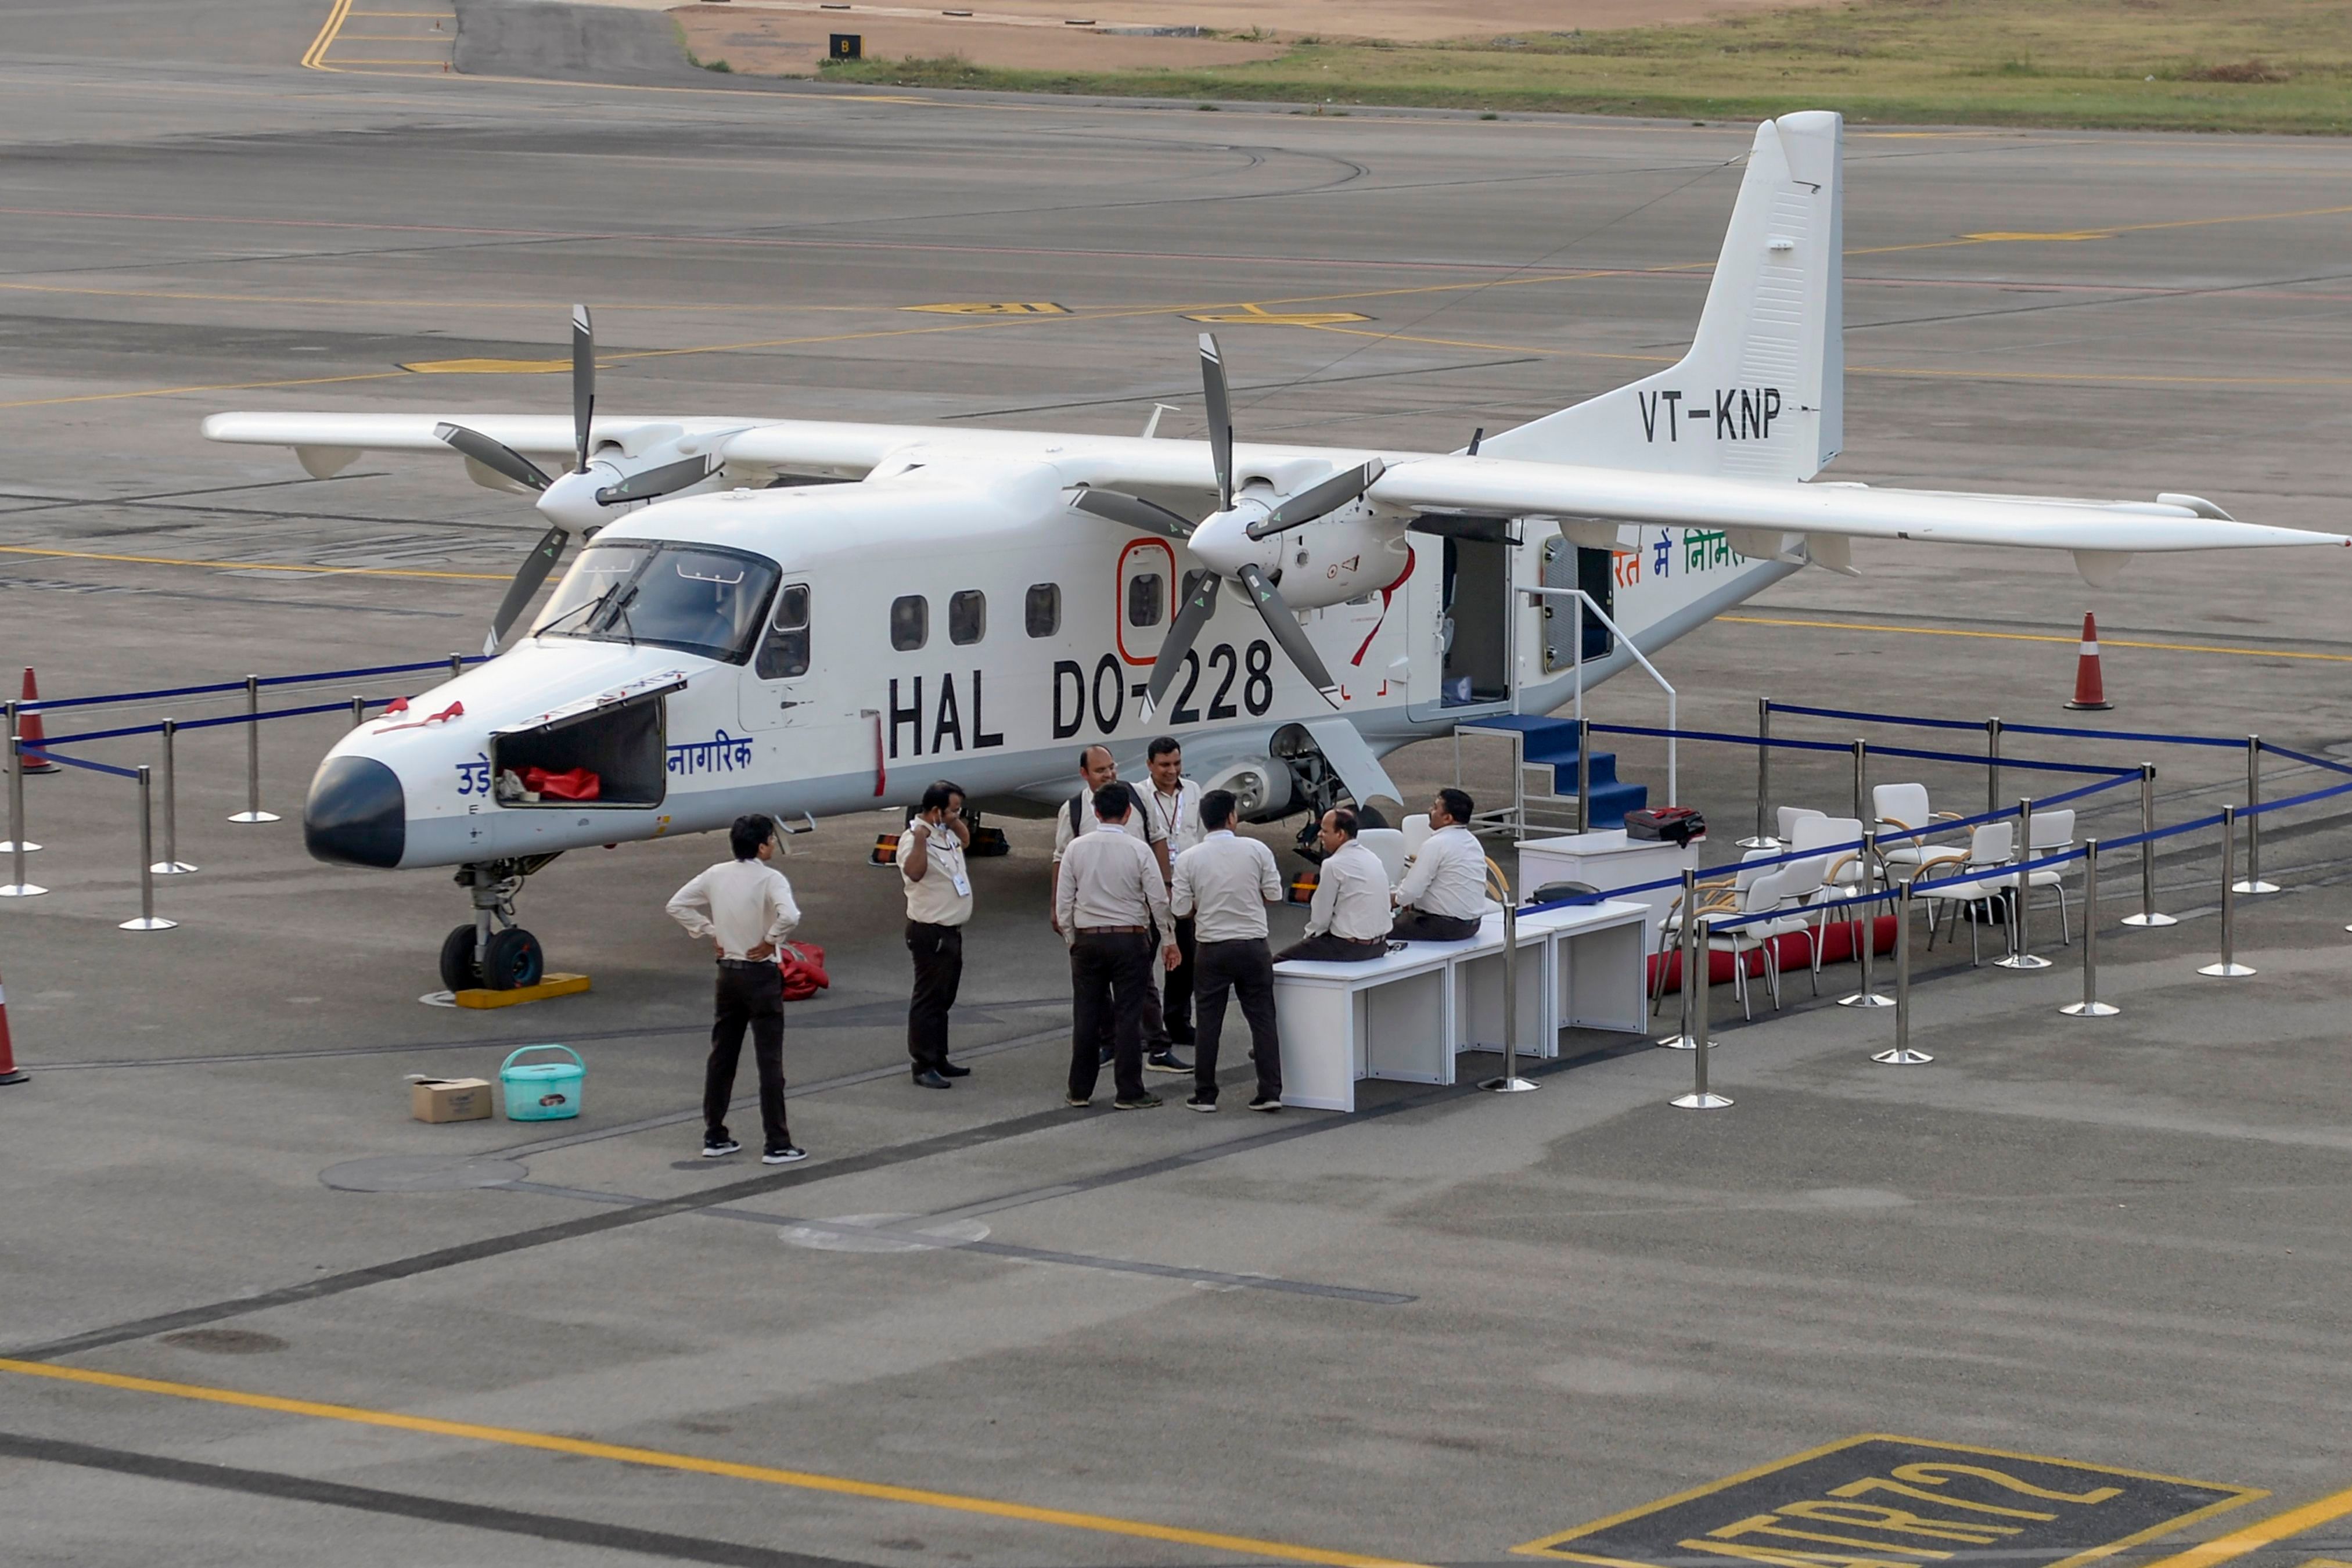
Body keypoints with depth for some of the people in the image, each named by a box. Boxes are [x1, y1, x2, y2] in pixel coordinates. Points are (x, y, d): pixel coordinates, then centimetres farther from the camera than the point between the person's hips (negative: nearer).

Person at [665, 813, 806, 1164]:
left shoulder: (717, 875, 2)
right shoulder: (770, 879, -16)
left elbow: (677, 905, 6)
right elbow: (789, 916, -33)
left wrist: (711, 934, 7)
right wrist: (770, 941, -16)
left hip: (728, 973, 6)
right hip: (761, 976, -6)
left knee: (721, 1056, 14)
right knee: (770, 1061, -2)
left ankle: (714, 1138, 18)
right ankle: (776, 1145, -1)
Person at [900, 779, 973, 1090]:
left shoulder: (946, 833, 8)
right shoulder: (914, 839, -21)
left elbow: (965, 841, 32)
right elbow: (914, 872, -41)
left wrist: (957, 822, 14)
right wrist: (921, 838, -49)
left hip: (951, 931, 10)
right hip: (931, 933, -10)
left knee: (944, 998, 17)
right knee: (929, 998, -4)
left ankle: (938, 1059, 27)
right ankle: (923, 1066, 0)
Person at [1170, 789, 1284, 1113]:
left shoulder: (1189, 859, -7)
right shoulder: (1256, 851, -6)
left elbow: (1181, 910, -5)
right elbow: (1274, 895, -1)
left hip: (1212, 949, 0)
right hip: (1253, 945, 0)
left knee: (1208, 1022, 8)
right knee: (1262, 1018, 7)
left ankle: (1205, 1095, 11)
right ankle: (1270, 1092, 3)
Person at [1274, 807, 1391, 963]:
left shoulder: (1334, 865, -16)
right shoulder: (1371, 858, 10)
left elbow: (1321, 915, -10)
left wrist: (1310, 935, 9)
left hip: (1351, 947, -9)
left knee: (1280, 960, -1)